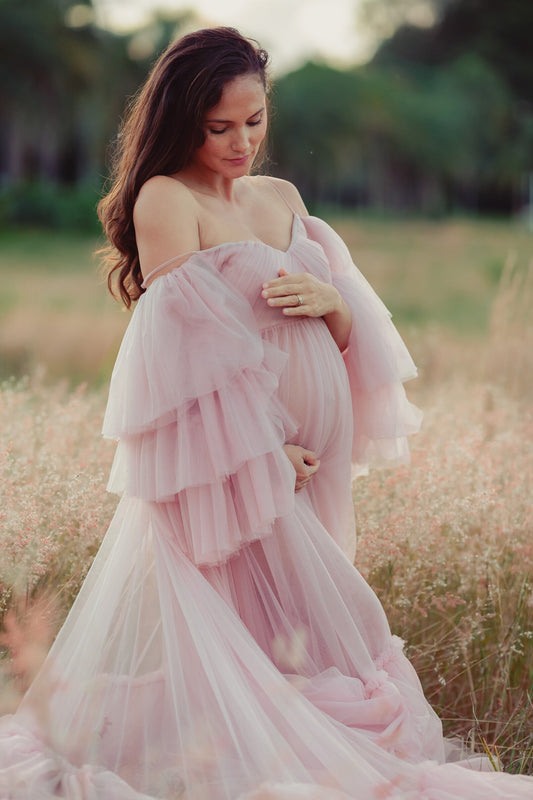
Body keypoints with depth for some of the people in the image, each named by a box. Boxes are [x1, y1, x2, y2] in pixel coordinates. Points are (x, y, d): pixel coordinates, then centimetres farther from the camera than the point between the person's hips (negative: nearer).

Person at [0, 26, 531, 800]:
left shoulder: (284, 198, 13)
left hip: (311, 458, 7)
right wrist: (262, 452, -17)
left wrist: (331, 301, -8)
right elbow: (183, 344, -16)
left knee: (304, 633, 15)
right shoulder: (166, 199, -9)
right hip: (227, 463, -7)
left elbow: (351, 338, 15)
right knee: (237, 630, -3)